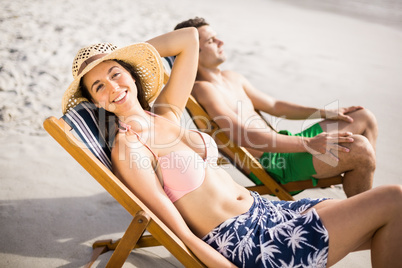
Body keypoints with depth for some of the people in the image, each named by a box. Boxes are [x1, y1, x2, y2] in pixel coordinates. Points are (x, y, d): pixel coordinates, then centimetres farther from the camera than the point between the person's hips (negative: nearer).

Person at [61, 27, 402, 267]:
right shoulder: (127, 149, -13)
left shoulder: (166, 113, 7)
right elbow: (181, 233, -15)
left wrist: (124, 55, 13)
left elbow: (190, 37, 13)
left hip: (264, 209, 7)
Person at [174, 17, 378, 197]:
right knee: (359, 149, -24)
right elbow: (245, 137, -27)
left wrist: (326, 113, 13)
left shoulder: (232, 78, 14)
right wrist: (309, 144, -30)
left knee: (364, 118, 12)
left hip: (282, 147, 10)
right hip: (272, 166, -10)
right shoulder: (202, 89, -16)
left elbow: (274, 106, 21)